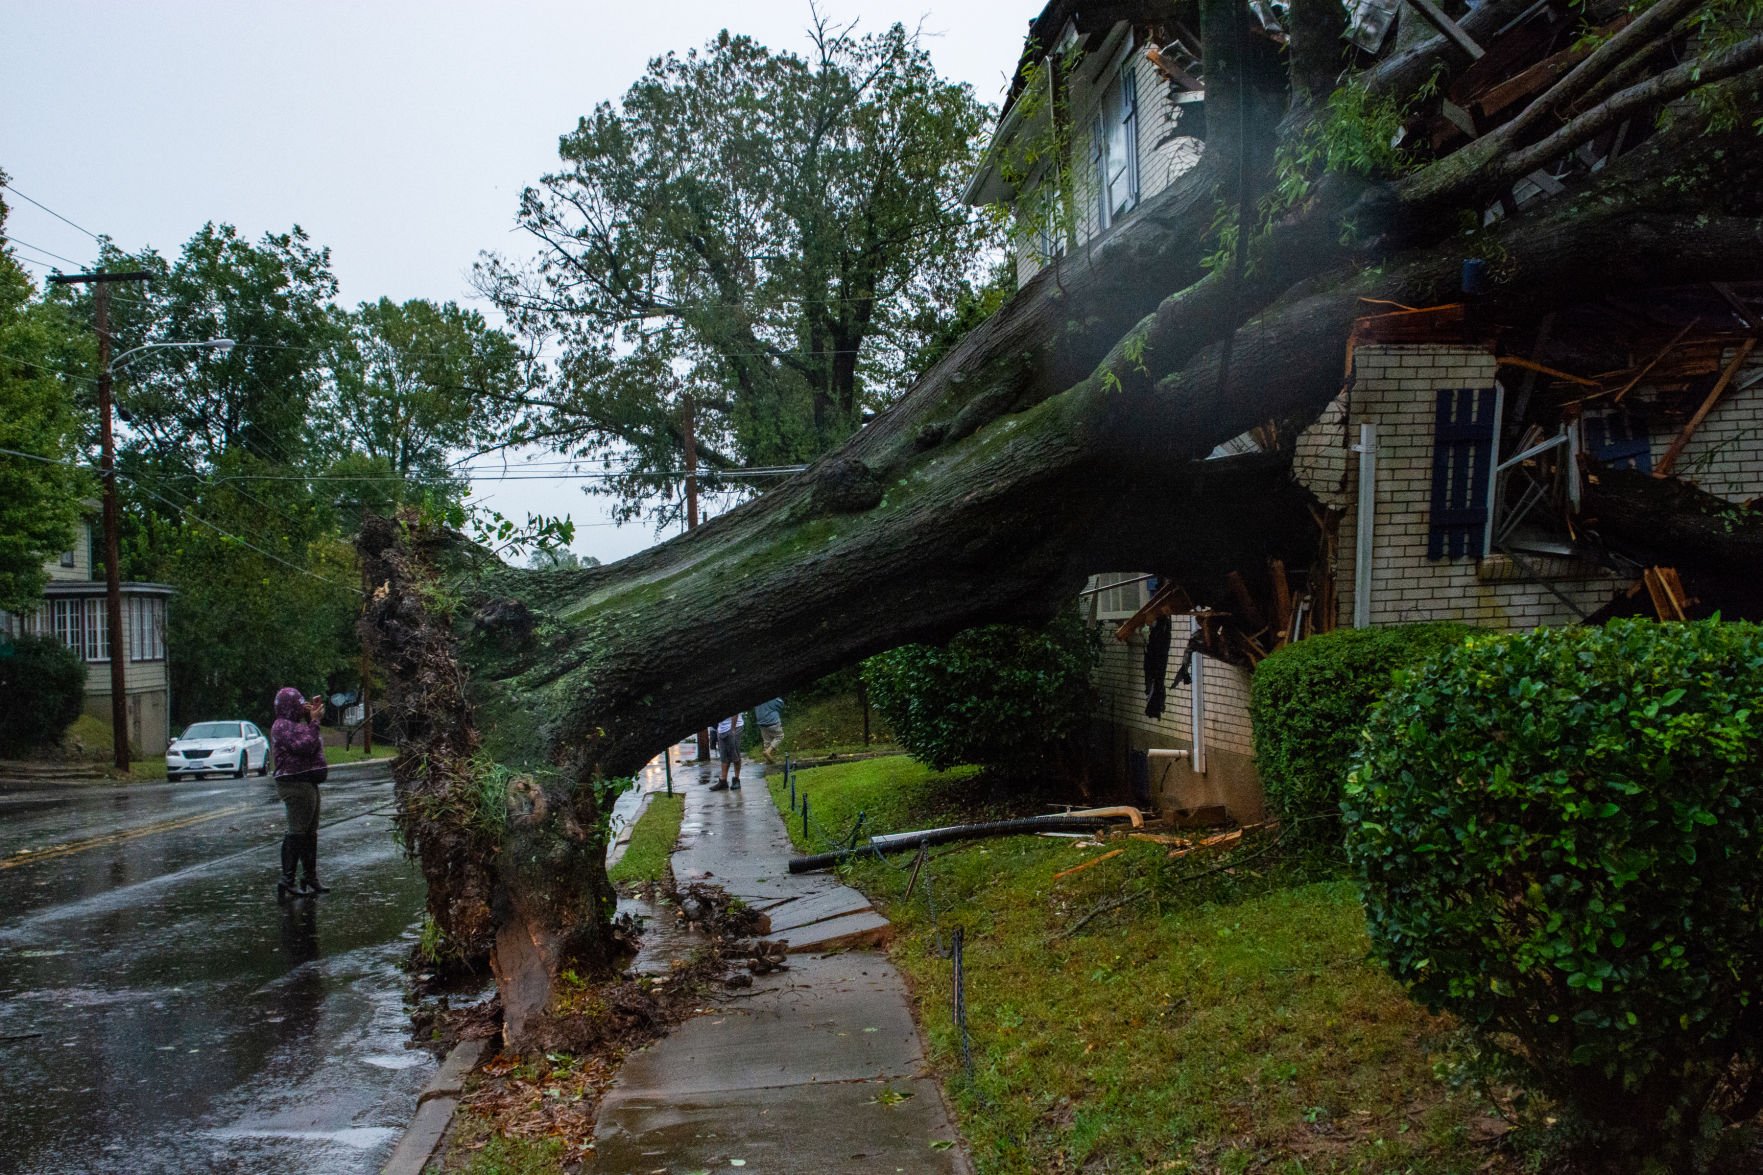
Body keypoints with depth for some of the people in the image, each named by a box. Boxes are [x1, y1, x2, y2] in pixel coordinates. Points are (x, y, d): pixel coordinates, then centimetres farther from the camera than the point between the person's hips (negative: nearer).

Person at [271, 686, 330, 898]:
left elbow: (313, 743, 25)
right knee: (297, 832, -11)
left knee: (310, 833, 14)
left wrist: (312, 717, 18)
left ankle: (310, 878, 21)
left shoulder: (292, 725, 17)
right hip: (296, 784, -11)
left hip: (307, 783, 11)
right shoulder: (283, 726, -14)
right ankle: (286, 881, -10)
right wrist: (313, 721, -17)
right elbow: (305, 746, -23)